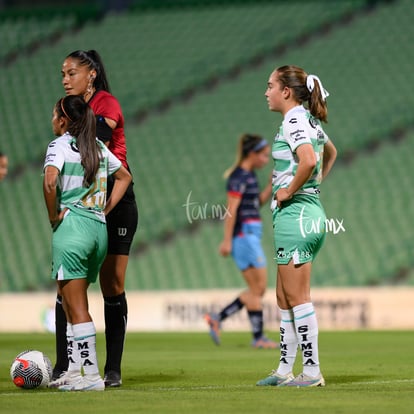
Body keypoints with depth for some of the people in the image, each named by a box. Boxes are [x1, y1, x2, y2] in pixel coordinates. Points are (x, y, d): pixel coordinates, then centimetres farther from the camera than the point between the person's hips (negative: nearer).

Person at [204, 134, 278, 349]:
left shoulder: (249, 175, 15)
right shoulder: (239, 177, -13)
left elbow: (258, 202, 24)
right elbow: (231, 209, -16)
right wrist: (227, 240, -19)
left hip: (251, 236, 10)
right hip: (244, 234, -10)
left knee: (257, 290, 9)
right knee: (258, 288, -5)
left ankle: (217, 319, 10)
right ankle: (258, 337, 0)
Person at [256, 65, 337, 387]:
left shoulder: (293, 121, -14)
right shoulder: (310, 121, 15)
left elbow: (309, 159, -31)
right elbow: (330, 153, 34)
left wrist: (289, 191, -18)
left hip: (294, 213, -10)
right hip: (311, 211, 10)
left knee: (297, 298, -5)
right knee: (285, 298, 14)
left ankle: (312, 371, -2)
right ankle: (285, 370, 18)